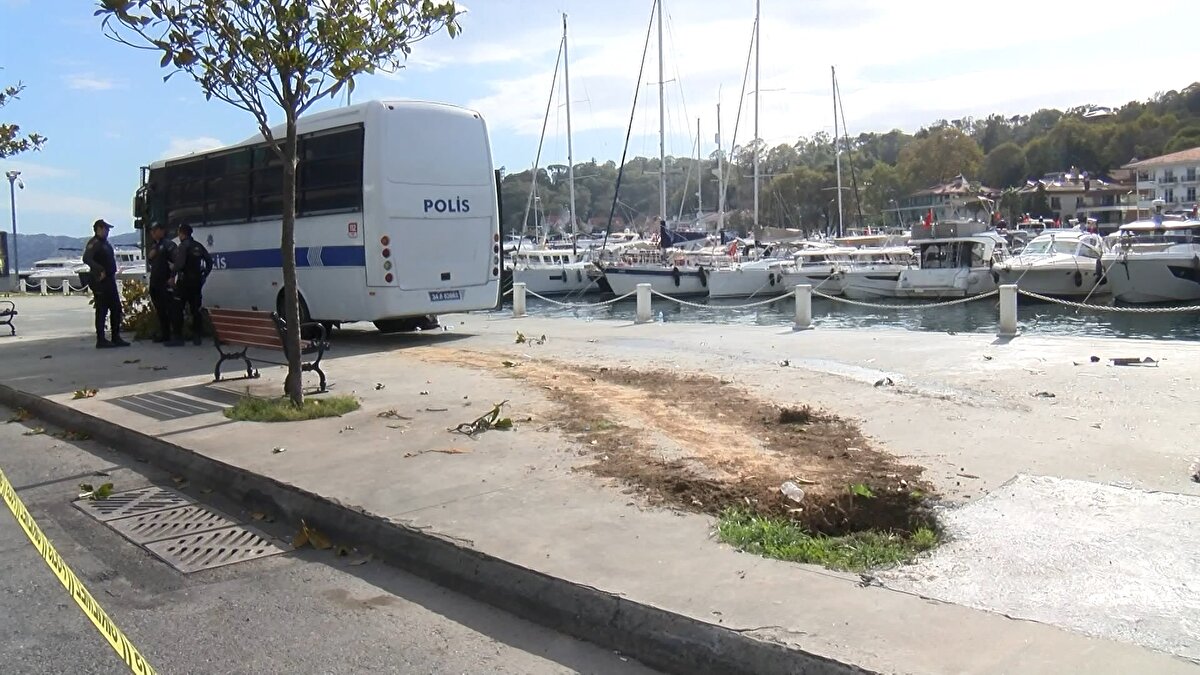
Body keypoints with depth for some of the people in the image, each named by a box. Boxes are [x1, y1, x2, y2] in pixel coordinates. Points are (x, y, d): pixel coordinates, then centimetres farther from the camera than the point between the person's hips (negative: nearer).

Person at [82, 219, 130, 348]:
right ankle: (101, 340, -1)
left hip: (109, 279, 9)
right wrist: (100, 270, -33)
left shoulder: (105, 243, 17)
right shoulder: (94, 243, -12)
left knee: (116, 308, 11)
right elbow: (86, 259, -26)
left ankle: (116, 338, 18)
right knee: (102, 310, -6)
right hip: (100, 281, -9)